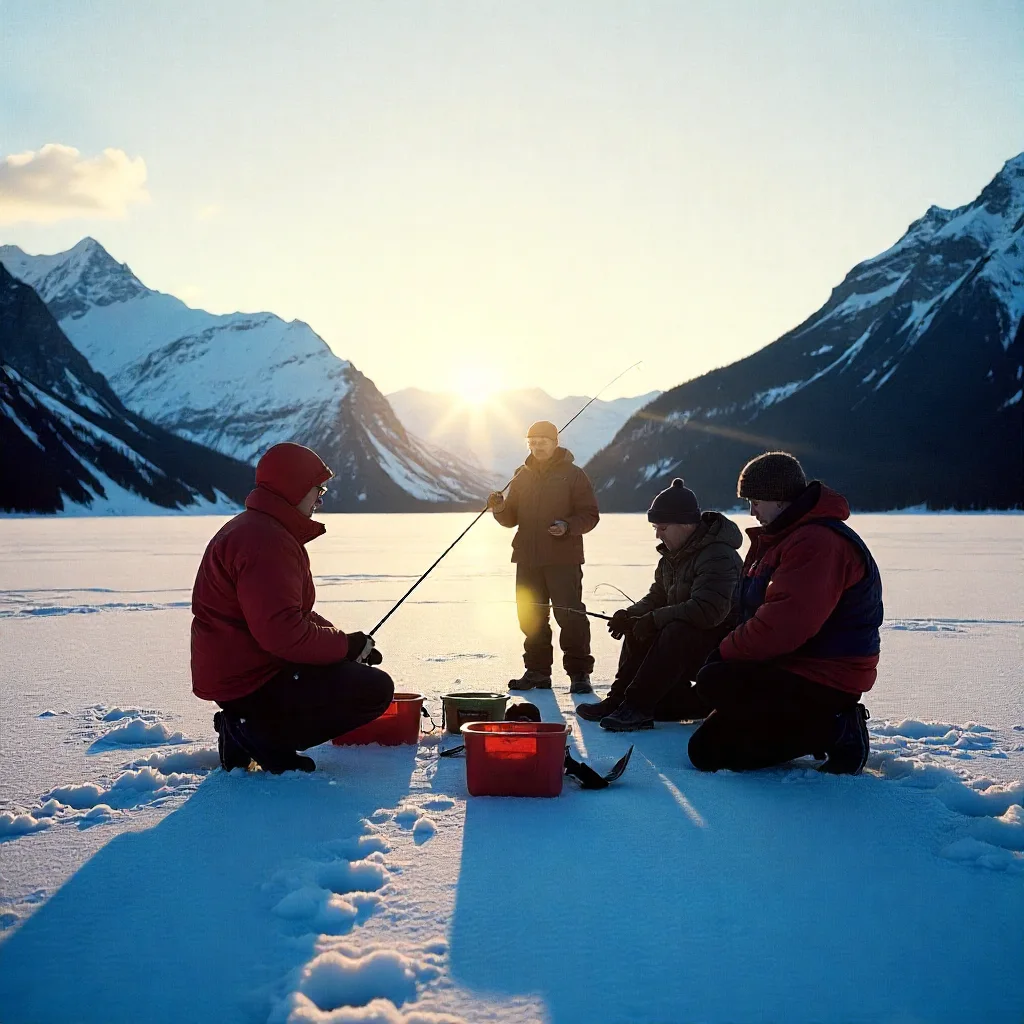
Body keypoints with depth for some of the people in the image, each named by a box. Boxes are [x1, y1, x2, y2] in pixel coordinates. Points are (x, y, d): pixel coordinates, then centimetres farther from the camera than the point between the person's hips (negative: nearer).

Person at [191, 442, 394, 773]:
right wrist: (347, 644, -16)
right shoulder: (266, 542, -20)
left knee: (355, 669, 24)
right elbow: (282, 632, -30)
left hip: (240, 671, 11)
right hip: (252, 683, -11)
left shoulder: (256, 529, 17)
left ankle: (252, 727, 9)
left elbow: (297, 615, 22)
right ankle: (258, 734, -9)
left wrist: (347, 641, 7)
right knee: (375, 690, -14)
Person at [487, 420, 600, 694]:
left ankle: (579, 673, -3)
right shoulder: (522, 476, 14)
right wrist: (500, 509, -6)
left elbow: (589, 515, -3)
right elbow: (511, 518, 16)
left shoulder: (573, 475, 0)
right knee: (530, 616, 8)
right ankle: (537, 670, 18)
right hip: (527, 558, 5)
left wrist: (568, 526, -21)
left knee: (570, 615, -9)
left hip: (563, 559, -5)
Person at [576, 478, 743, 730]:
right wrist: (631, 615, -10)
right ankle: (618, 700, -4)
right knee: (638, 633, -4)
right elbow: (657, 597, 12)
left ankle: (638, 706, -29)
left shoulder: (718, 556, -24)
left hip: (721, 637, -10)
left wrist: (653, 619, -29)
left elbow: (708, 610, -35)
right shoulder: (673, 553, 8)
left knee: (676, 633, -33)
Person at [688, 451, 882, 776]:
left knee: (714, 682, -29)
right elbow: (757, 612, 19)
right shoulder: (783, 537, 15)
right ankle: (828, 726, 9)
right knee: (704, 749, 6)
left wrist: (726, 651, -17)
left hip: (822, 682, -11)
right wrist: (730, 650, 2)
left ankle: (833, 730, -14)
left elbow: (785, 622, -30)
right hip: (789, 668, 11)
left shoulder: (818, 542, -21)